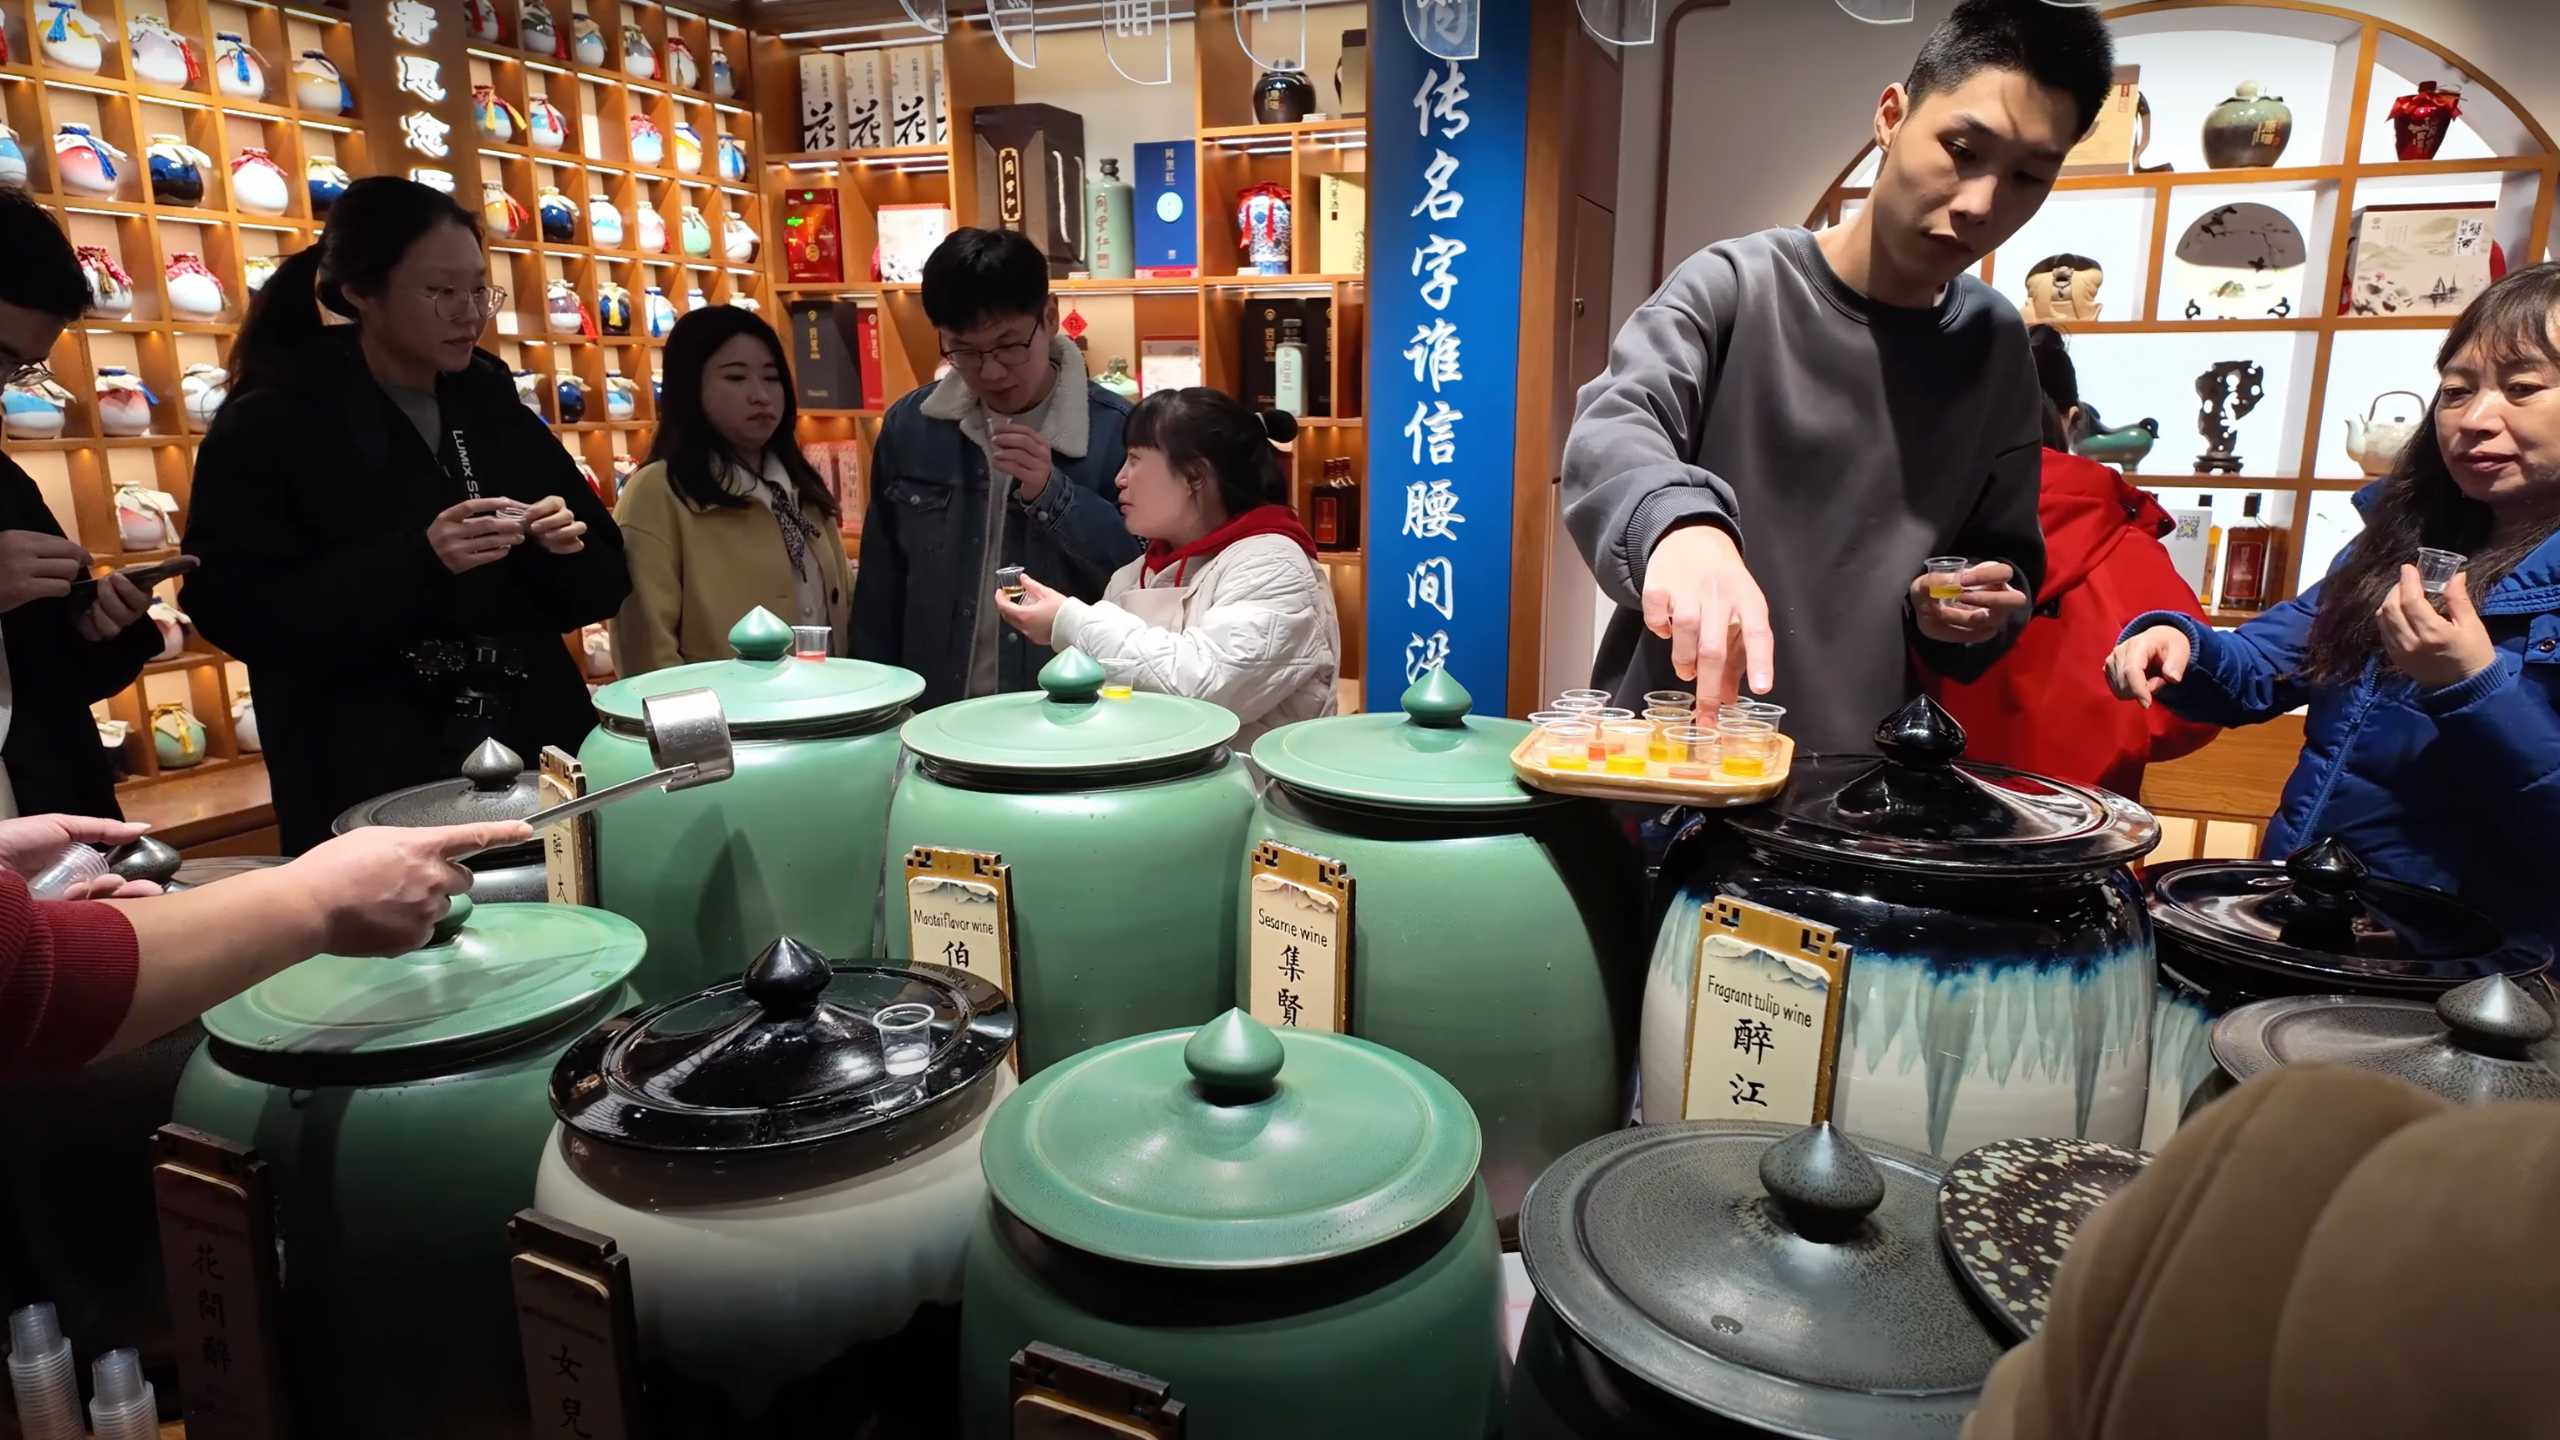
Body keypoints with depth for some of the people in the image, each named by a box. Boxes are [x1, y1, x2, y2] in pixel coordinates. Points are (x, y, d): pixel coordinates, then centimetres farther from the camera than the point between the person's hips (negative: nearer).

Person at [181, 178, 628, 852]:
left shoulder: (498, 412, 10)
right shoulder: (266, 428, -3)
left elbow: (607, 584, 10)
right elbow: (239, 614, -13)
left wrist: (567, 550, -12)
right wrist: (415, 562, -24)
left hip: (537, 759, 5)